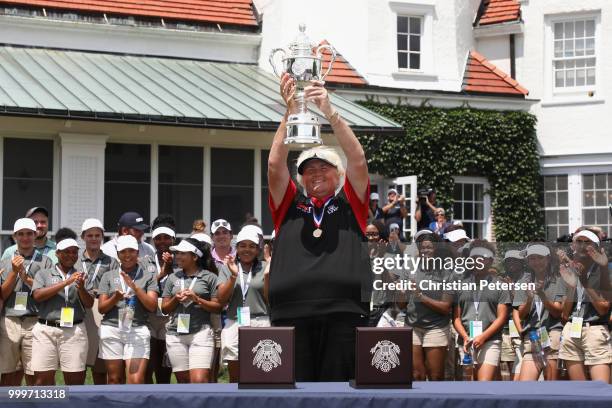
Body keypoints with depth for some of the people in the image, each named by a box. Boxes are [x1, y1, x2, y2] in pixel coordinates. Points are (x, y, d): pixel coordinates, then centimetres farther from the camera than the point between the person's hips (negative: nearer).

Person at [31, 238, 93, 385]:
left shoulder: (81, 277, 15)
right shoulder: (43, 274, 11)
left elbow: (89, 304, 6)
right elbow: (38, 295, -7)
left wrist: (81, 288, -16)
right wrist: (66, 282, -12)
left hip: (74, 331, 1)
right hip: (46, 329, -1)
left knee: (75, 379, -1)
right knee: (43, 378, -2)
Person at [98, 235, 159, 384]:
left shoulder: (148, 276, 8)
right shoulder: (109, 276, 12)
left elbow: (152, 306, -1)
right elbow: (101, 308, 8)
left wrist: (134, 287, -12)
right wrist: (115, 298, -12)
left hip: (138, 331, -2)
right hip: (111, 329, 2)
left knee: (137, 381, -11)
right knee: (115, 379, 3)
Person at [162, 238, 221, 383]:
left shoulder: (209, 277, 3)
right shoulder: (173, 278, 13)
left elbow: (218, 307, -1)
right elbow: (164, 308, 14)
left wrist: (197, 299, -12)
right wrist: (175, 299, -5)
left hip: (201, 332, -4)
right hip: (175, 334, 4)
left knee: (199, 380, -17)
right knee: (183, 381, 6)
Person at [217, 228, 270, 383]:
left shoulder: (265, 267, 7)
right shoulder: (227, 267, 10)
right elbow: (222, 300, 3)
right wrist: (233, 276, -9)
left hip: (260, 323, -1)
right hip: (234, 324, 1)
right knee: (235, 378, 5)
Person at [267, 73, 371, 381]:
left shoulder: (350, 204, 16)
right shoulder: (289, 206, 18)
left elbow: (358, 161, 2)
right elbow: (275, 165, 5)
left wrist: (330, 112, -7)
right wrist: (290, 112, -3)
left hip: (344, 312, -1)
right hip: (291, 312, 1)